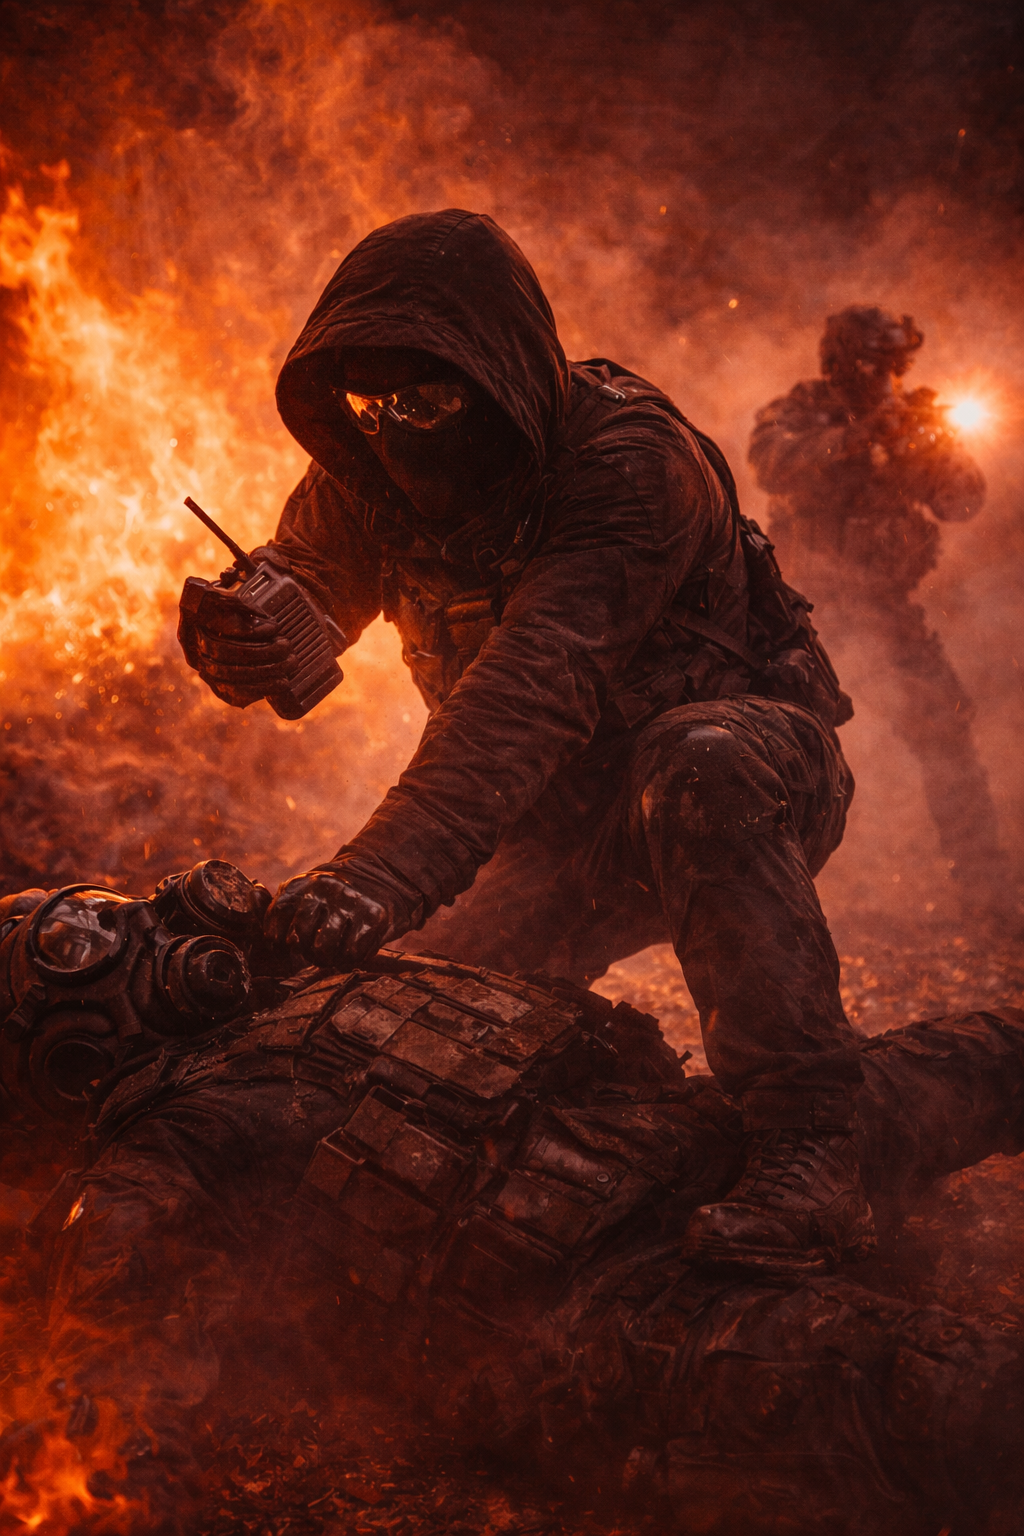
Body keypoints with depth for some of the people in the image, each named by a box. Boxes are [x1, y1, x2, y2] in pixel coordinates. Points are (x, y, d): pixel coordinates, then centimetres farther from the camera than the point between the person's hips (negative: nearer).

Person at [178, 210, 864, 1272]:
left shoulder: (629, 458, -30)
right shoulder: (368, 469, -9)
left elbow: (534, 683, -43)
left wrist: (387, 869, -55)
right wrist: (231, 636, -33)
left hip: (752, 779, -5)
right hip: (563, 820, 6)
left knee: (697, 765, -40)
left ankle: (803, 1145, -34)